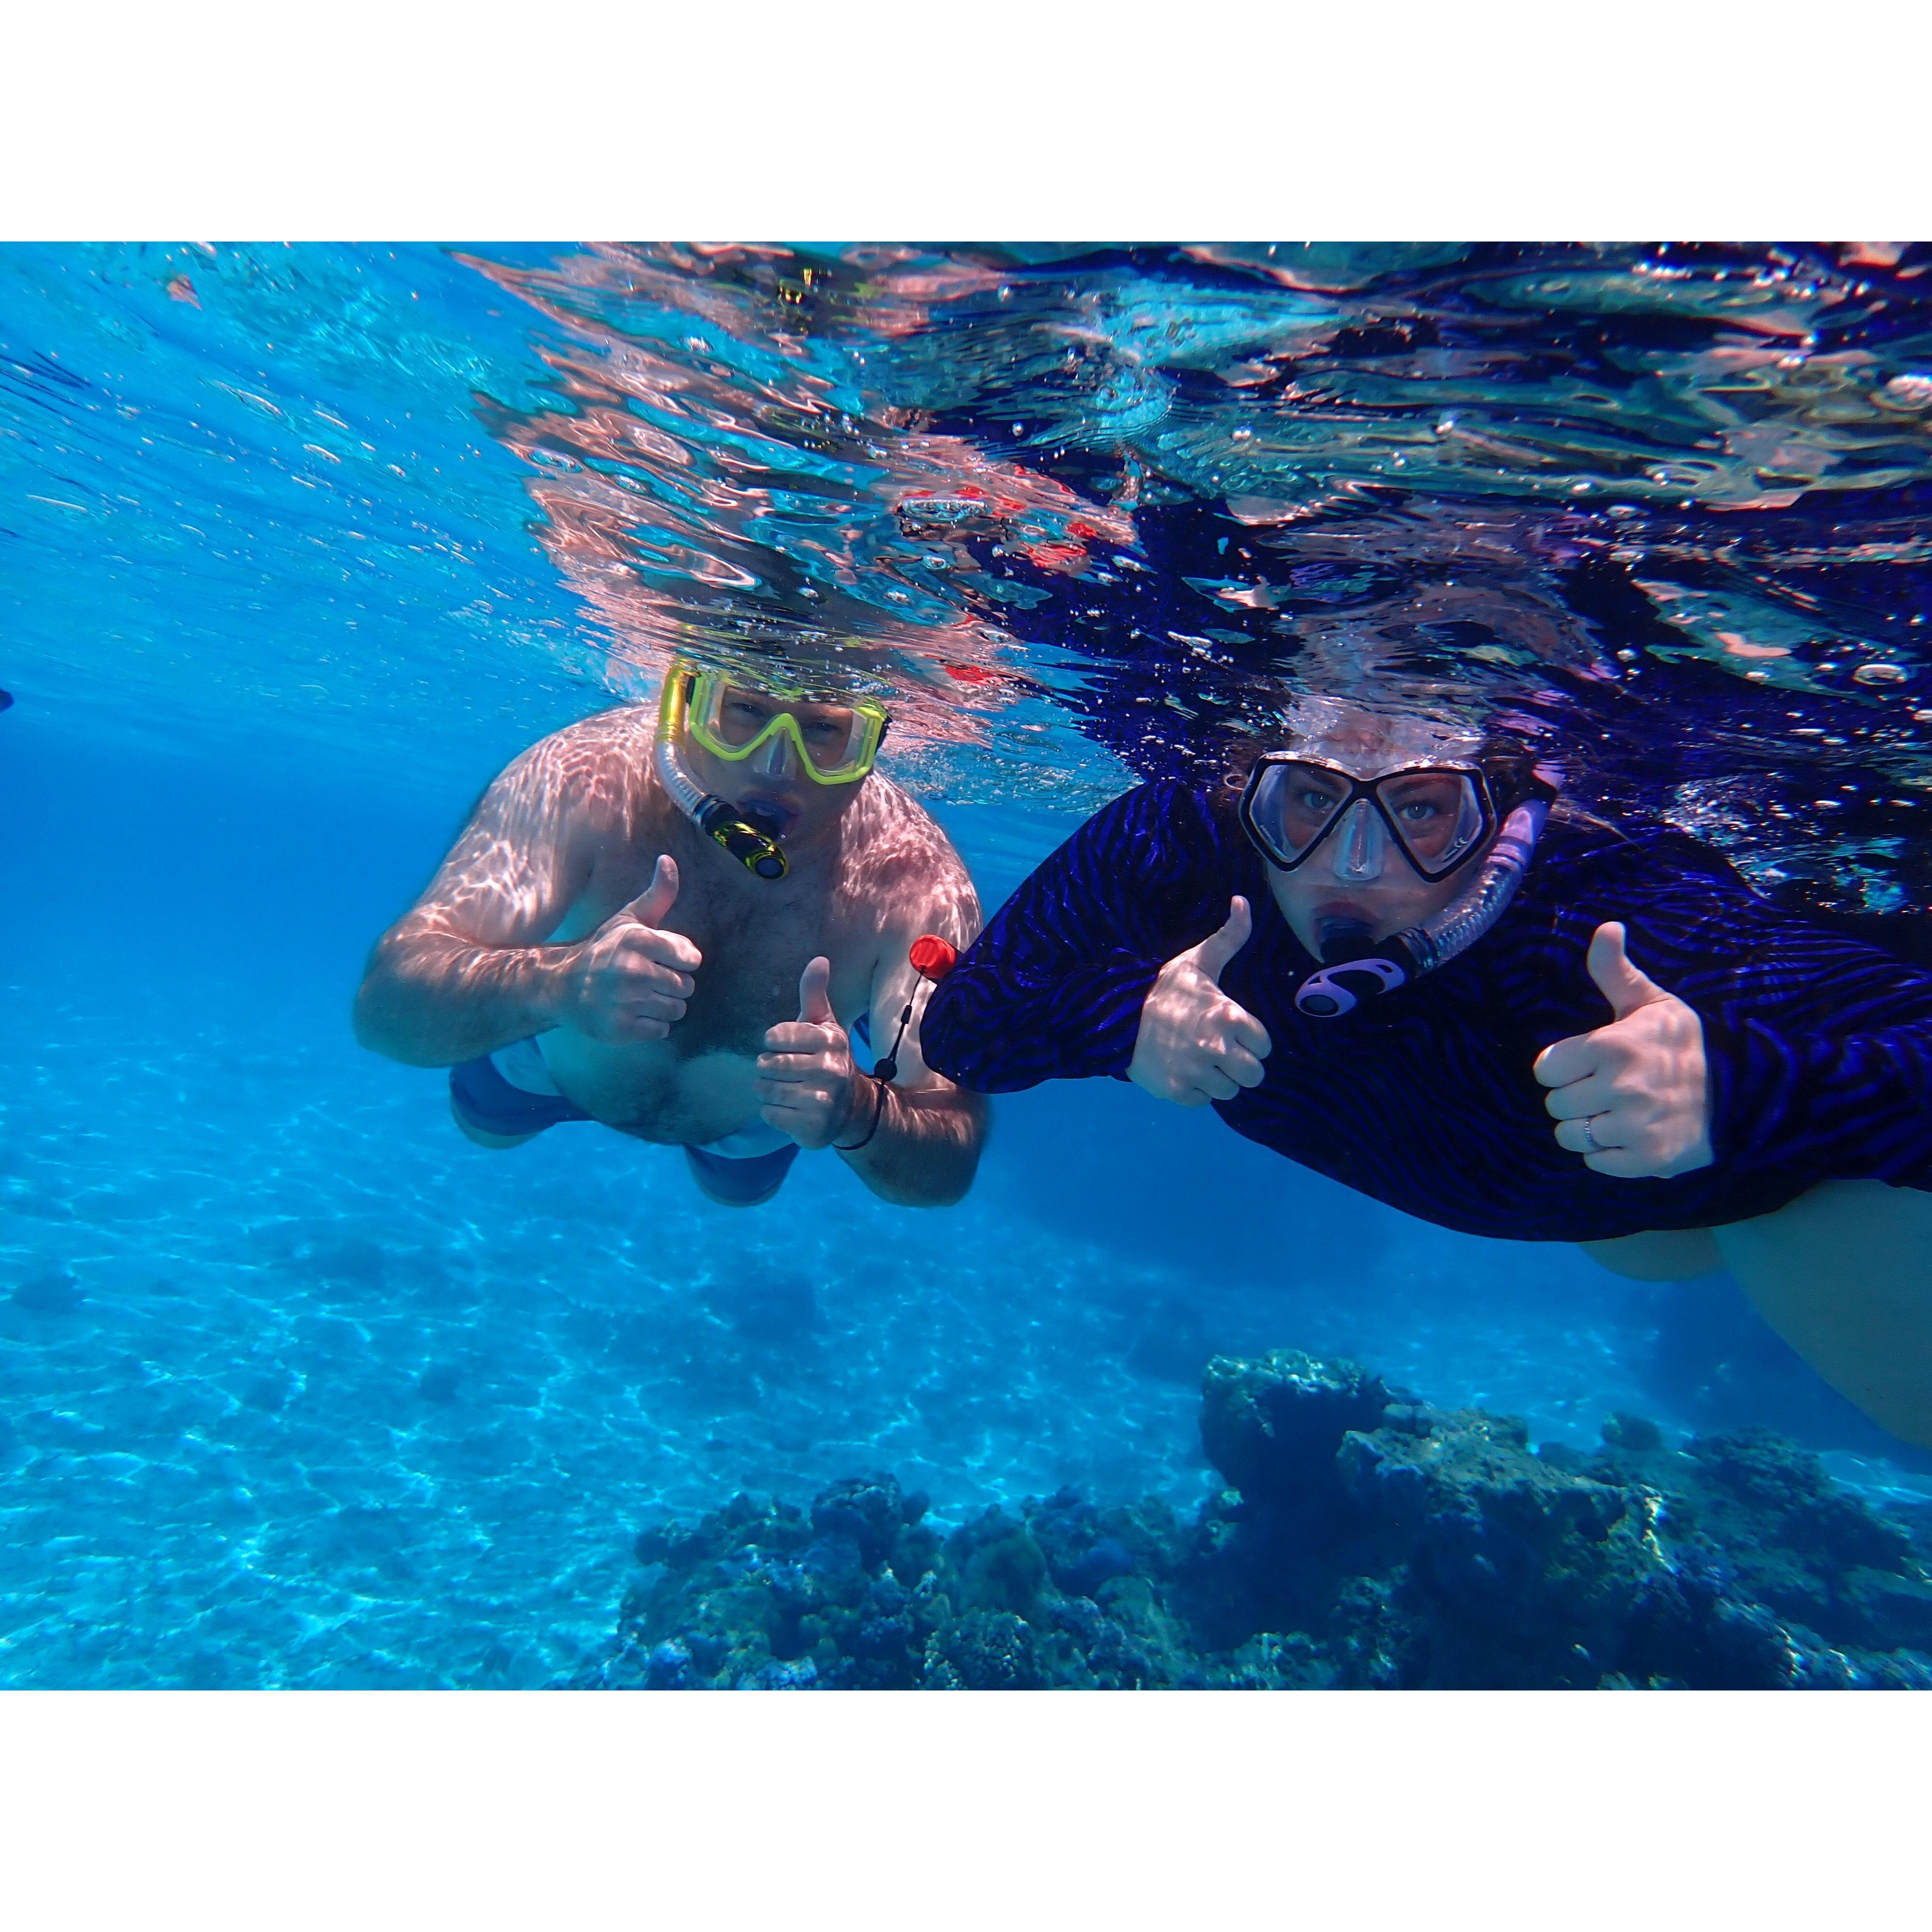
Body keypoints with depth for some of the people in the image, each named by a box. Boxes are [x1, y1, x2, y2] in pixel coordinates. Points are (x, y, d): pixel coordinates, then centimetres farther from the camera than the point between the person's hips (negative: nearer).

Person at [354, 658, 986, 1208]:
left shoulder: (920, 886, -39)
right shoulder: (587, 782, -40)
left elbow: (947, 1169, -38)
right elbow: (385, 1007, -42)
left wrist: (860, 1114, -61)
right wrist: (558, 984, -63)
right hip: (553, 1057, 0)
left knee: (738, 1187, 36)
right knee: (487, 1125, 35)